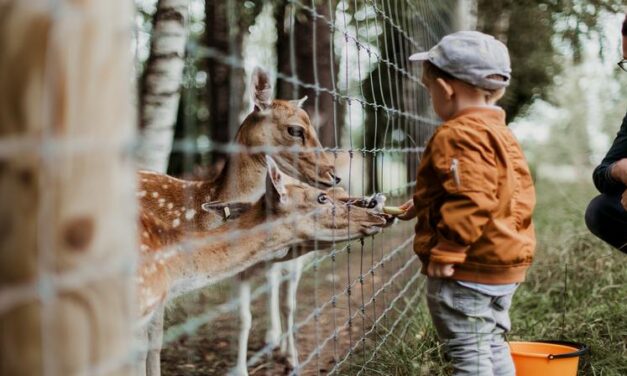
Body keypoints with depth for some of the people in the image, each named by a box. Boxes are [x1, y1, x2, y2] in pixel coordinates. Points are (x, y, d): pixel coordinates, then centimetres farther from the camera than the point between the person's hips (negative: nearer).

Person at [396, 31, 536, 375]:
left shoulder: (458, 135, -19)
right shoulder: (499, 132, 14)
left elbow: (471, 201, -28)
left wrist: (446, 253, -25)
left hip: (469, 269, -11)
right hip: (504, 263, 11)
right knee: (492, 344, 20)